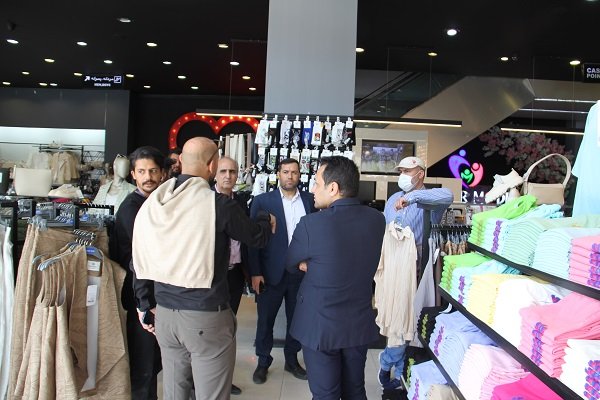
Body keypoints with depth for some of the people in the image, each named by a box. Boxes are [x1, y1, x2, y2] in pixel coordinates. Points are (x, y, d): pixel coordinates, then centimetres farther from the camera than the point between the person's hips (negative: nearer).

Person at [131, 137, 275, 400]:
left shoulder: (152, 203, 0)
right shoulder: (219, 204, -16)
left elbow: (139, 260, 6)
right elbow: (257, 237, -1)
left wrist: (146, 306, 18)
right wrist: (267, 219, 22)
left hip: (165, 313, 6)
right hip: (206, 317, -6)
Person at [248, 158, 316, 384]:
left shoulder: (309, 200, 3)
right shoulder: (262, 201, -3)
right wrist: (255, 272, -9)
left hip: (301, 272, 2)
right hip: (271, 273, -2)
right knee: (265, 319, 10)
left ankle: (292, 360, 33)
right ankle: (263, 362, 29)